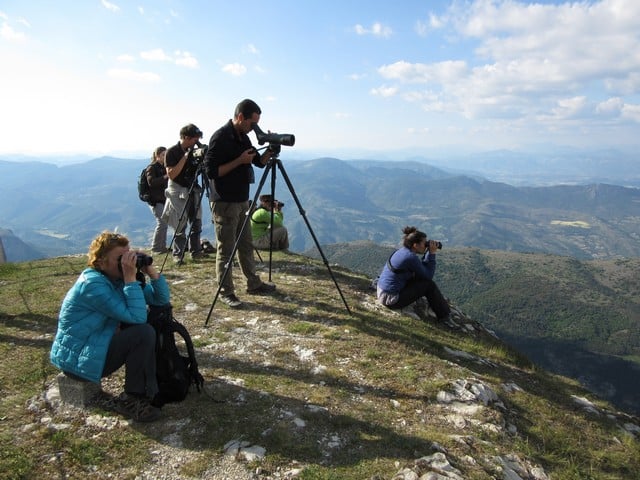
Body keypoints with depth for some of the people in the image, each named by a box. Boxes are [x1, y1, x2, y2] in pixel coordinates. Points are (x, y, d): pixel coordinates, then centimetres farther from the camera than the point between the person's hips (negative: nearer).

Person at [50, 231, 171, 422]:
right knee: (144, 333, -21)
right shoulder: (93, 284, -24)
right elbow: (136, 316, -30)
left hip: (96, 345, 9)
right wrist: (131, 278, -30)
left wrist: (150, 270, -14)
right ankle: (130, 400, -8)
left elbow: (162, 299, -1)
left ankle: (150, 389, 4)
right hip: (77, 358, -9)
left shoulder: (117, 278, 2)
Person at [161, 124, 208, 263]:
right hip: (178, 190, -6)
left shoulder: (194, 150, 5)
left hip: (193, 190, 6)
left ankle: (196, 250, 17)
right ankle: (178, 254, 1)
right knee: (180, 225, -6)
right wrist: (185, 157, -21)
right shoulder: (172, 152, -11)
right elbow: (171, 174, -18)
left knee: (196, 222, 7)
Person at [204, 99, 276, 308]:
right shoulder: (220, 137, -15)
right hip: (224, 203, -9)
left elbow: (259, 162, 18)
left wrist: (270, 150, 0)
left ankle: (253, 284, 28)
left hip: (242, 201, 9)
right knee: (226, 249, 0)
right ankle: (226, 292, 10)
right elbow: (211, 171, -19)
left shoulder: (243, 137, 11)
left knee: (246, 245, 16)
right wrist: (239, 161, -20)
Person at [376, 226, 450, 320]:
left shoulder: (403, 251, 5)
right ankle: (443, 314, 15)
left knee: (420, 277, 17)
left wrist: (428, 252, 4)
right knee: (429, 284, -2)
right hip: (391, 299, -9)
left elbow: (423, 268, 14)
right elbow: (429, 276, -11)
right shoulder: (411, 257, -21)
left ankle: (440, 301, 31)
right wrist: (432, 253, -7)